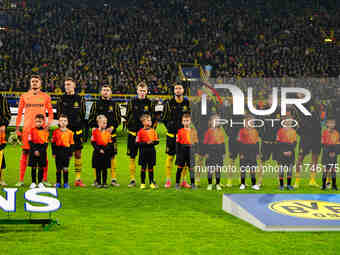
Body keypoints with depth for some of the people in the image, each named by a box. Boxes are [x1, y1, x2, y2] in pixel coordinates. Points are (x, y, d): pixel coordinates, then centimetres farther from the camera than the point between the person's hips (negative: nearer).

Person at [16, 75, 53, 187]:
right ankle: (21, 180, 2)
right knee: (25, 152, -1)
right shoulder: (24, 96, 10)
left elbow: (50, 112, 10)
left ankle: (44, 179, 5)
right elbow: (19, 113, 12)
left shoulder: (45, 97, 8)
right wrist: (17, 127, 5)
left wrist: (48, 124, -4)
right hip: (27, 128, 0)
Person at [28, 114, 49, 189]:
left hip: (42, 150, 1)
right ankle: (33, 182, 8)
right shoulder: (32, 130, 2)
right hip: (33, 150, -1)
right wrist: (35, 150, -12)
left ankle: (40, 182, 8)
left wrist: (41, 151, -11)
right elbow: (30, 141, -3)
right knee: (33, 167, 2)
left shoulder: (45, 131, 4)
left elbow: (46, 143, 1)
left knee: (41, 167, 2)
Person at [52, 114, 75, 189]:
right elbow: (53, 143, 5)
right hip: (58, 151, 0)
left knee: (65, 168, 0)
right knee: (58, 168, 5)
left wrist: (70, 154, 3)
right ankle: (58, 183, 14)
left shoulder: (70, 132, 3)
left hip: (66, 152, 0)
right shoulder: (56, 132, 3)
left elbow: (72, 144, 6)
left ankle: (66, 183, 8)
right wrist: (53, 153, 1)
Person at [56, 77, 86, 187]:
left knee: (78, 153, 2)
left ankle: (78, 179, 5)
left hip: (77, 130, 1)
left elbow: (83, 116, 10)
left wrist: (82, 128, 4)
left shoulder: (80, 99, 8)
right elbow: (58, 115, 7)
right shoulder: (61, 99, 6)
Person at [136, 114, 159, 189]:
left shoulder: (153, 131, 6)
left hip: (151, 151, 3)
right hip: (143, 151, -3)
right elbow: (138, 143, -7)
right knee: (143, 168, 3)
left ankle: (152, 183, 14)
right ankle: (142, 183, 10)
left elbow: (157, 141, 8)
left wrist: (152, 142, -13)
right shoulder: (140, 131, -5)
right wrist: (146, 143, -18)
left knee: (151, 167, 8)